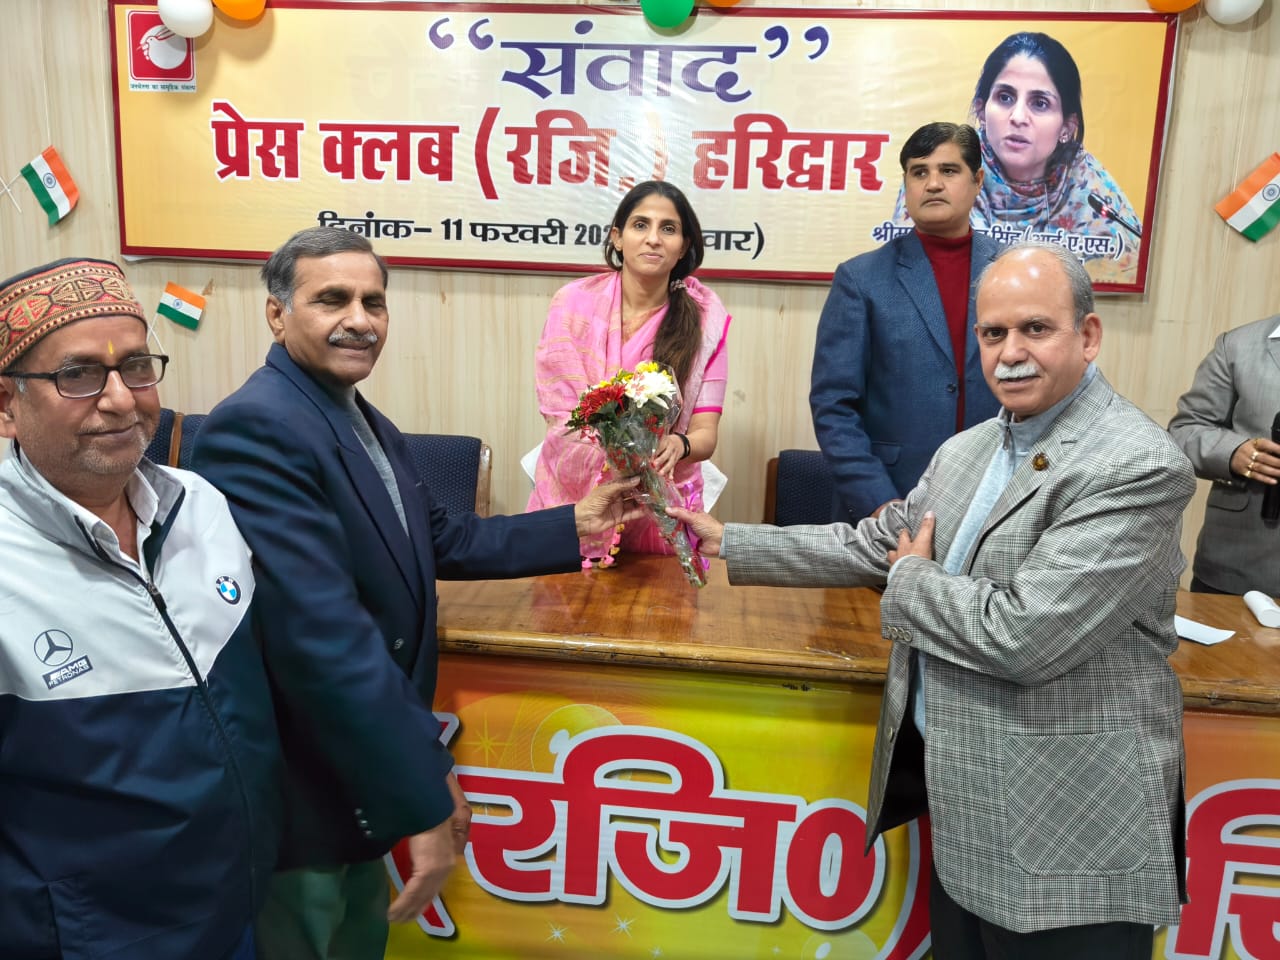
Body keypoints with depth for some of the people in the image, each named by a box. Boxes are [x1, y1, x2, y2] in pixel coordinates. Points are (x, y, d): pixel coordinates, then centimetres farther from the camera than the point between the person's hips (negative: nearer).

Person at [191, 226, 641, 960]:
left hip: (363, 767, 9)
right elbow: (324, 635, -33)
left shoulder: (367, 425, 6)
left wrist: (574, 526, 11)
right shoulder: (255, 429, -26)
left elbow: (441, 540, 14)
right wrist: (424, 794, -30)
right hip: (302, 783, -9)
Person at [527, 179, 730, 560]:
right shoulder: (574, 301, -9)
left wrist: (676, 446, -32)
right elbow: (560, 417, -11)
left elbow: (705, 432, -9)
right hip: (573, 499, 0)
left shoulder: (705, 315, -8)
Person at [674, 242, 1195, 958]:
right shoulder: (969, 449, 7)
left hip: (1062, 833, -7)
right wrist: (729, 544, 10)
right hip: (960, 792, 8)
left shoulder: (1139, 467, -20)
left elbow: (1025, 636, -28)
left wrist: (912, 579, -11)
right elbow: (874, 545, 12)